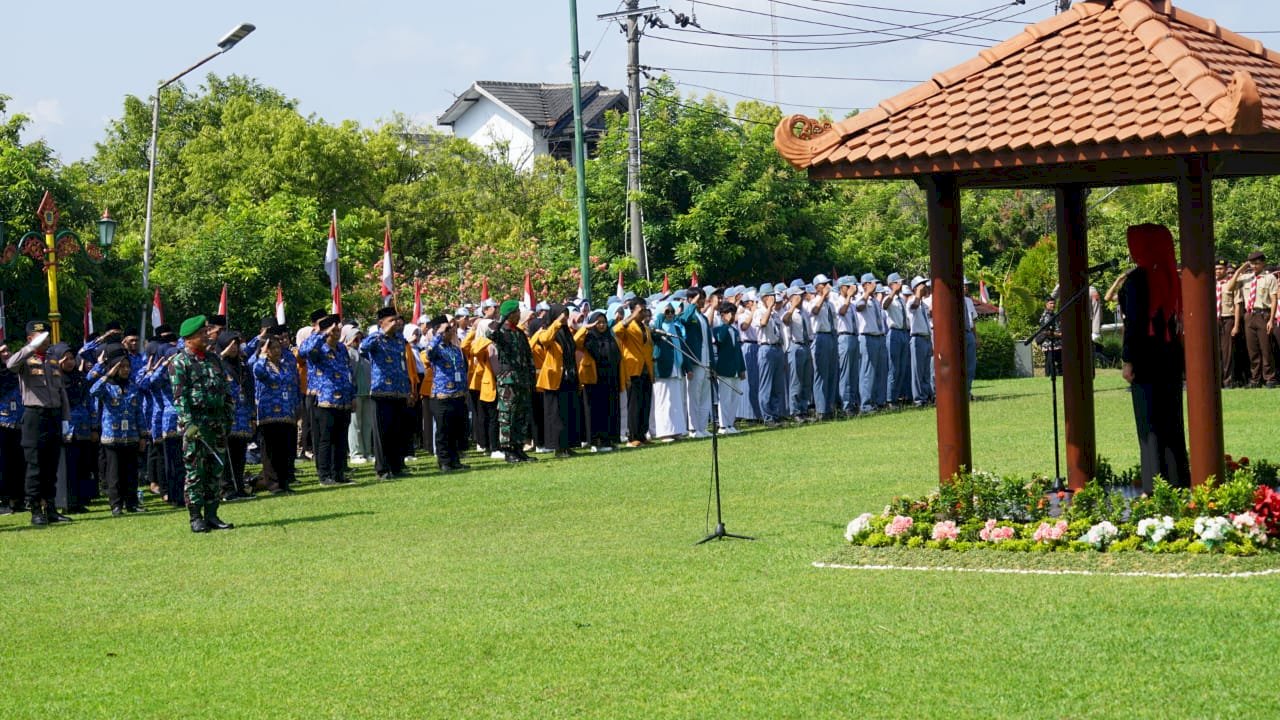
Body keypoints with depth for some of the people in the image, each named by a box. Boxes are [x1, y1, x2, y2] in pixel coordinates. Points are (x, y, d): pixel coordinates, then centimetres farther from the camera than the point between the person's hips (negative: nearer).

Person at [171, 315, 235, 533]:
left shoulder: (212, 359, 14)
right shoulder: (180, 362, -6)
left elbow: (224, 389, 19)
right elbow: (179, 396, -13)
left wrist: (228, 416, 12)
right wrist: (188, 423, -21)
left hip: (217, 422, 6)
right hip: (196, 423, -6)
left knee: (215, 470, 7)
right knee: (195, 471, -4)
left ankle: (211, 515, 12)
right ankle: (196, 518, 0)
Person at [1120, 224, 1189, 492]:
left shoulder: (1137, 279, -13)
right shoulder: (1169, 277, 8)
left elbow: (1134, 321, -16)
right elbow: (1174, 317, 12)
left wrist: (1128, 360, -13)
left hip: (1146, 356, -7)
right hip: (1170, 353, 7)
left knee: (1150, 422, -3)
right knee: (1170, 417, 13)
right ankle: (1177, 478, 16)